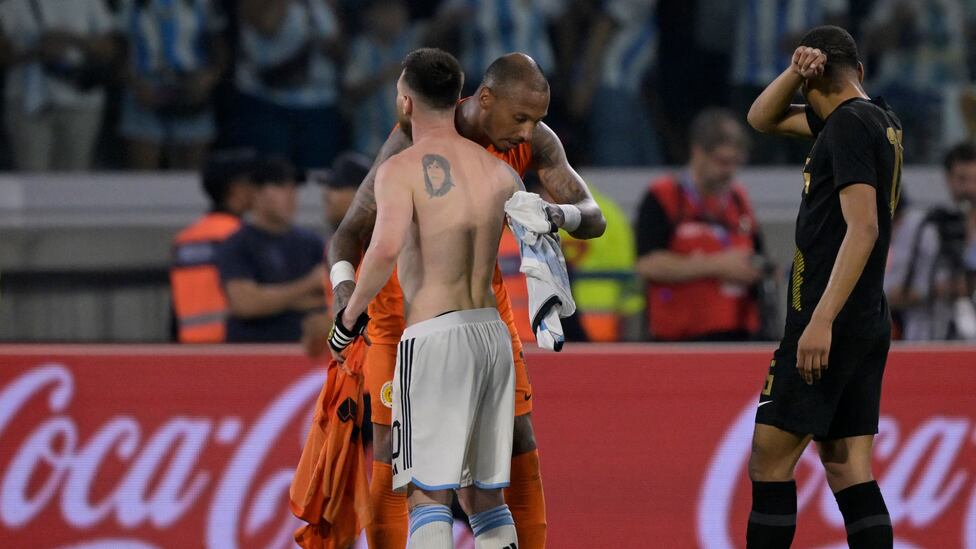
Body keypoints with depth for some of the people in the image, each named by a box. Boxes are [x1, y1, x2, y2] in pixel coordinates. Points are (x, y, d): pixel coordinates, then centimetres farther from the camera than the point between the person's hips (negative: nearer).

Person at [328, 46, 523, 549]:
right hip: (493, 331, 6)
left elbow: (386, 248, -23)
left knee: (428, 494, -7)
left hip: (434, 336, -6)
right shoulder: (497, 171, 11)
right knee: (485, 494, 13)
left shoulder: (401, 169, -7)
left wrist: (349, 315, -10)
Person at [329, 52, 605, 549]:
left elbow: (594, 219, -14)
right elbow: (350, 232, -25)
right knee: (392, 451, -9)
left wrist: (559, 214, -38)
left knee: (519, 446, -2)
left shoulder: (534, 142, -12)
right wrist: (344, 288, -46)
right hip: (408, 298, -4)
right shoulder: (416, 141, -25)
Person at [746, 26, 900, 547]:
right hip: (869, 324, 9)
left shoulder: (849, 123, -12)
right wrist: (792, 72, 6)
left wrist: (822, 320, -26)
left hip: (829, 325, -9)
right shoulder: (880, 120, 16)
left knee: (769, 460, -5)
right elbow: (763, 119, 27)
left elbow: (863, 228, -21)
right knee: (847, 468, 5)